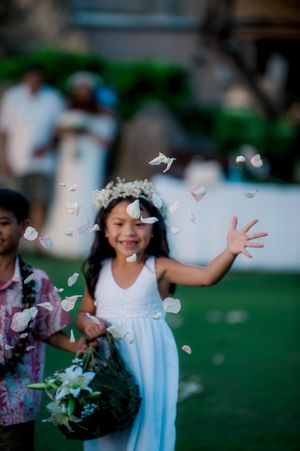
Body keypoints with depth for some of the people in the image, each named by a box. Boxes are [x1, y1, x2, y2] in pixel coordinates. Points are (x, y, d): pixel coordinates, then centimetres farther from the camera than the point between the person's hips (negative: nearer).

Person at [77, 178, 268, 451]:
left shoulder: (160, 268, -8)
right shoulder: (99, 270, 2)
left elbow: (206, 276, -22)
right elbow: (84, 314, 13)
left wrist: (230, 252, -40)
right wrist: (88, 324, -10)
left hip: (148, 364, -3)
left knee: (145, 426, -1)